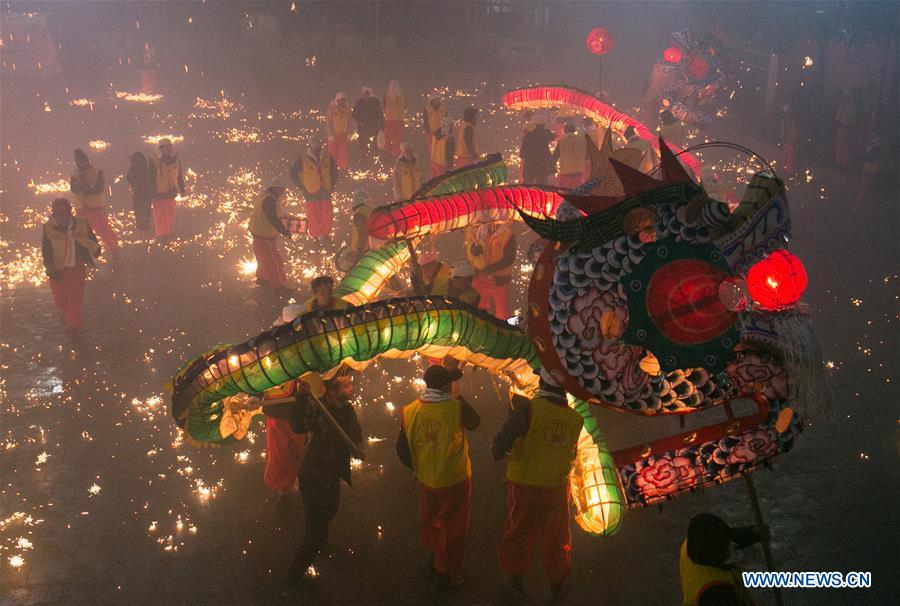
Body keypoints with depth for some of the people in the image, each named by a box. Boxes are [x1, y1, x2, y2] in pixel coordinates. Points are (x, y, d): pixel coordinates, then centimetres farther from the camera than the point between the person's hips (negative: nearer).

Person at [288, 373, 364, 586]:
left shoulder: (348, 409, -4)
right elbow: (298, 427, -48)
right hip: (313, 478, -9)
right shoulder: (317, 408, -28)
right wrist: (302, 397, -58)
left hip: (332, 475, 9)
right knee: (317, 533, -5)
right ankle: (295, 575, 14)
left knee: (329, 512, 33)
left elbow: (356, 431, 14)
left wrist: (358, 447, -7)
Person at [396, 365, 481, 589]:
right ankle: (446, 574, 24)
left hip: (425, 479, 4)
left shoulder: (409, 411, -11)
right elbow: (474, 423, -1)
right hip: (455, 480, -4)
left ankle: (434, 558, 46)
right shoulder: (456, 408, -22)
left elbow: (402, 448, -3)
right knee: (452, 528, 13)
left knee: (429, 521, 26)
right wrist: (459, 398, 4)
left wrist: (416, 468, 13)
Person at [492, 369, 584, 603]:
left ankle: (515, 582, 33)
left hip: (524, 485, -2)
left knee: (519, 534, 18)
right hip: (557, 487, 3)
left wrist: (498, 452, -3)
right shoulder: (575, 419, -9)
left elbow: (502, 441, -28)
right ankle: (557, 585, 36)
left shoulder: (530, 408, -22)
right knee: (555, 537, 21)